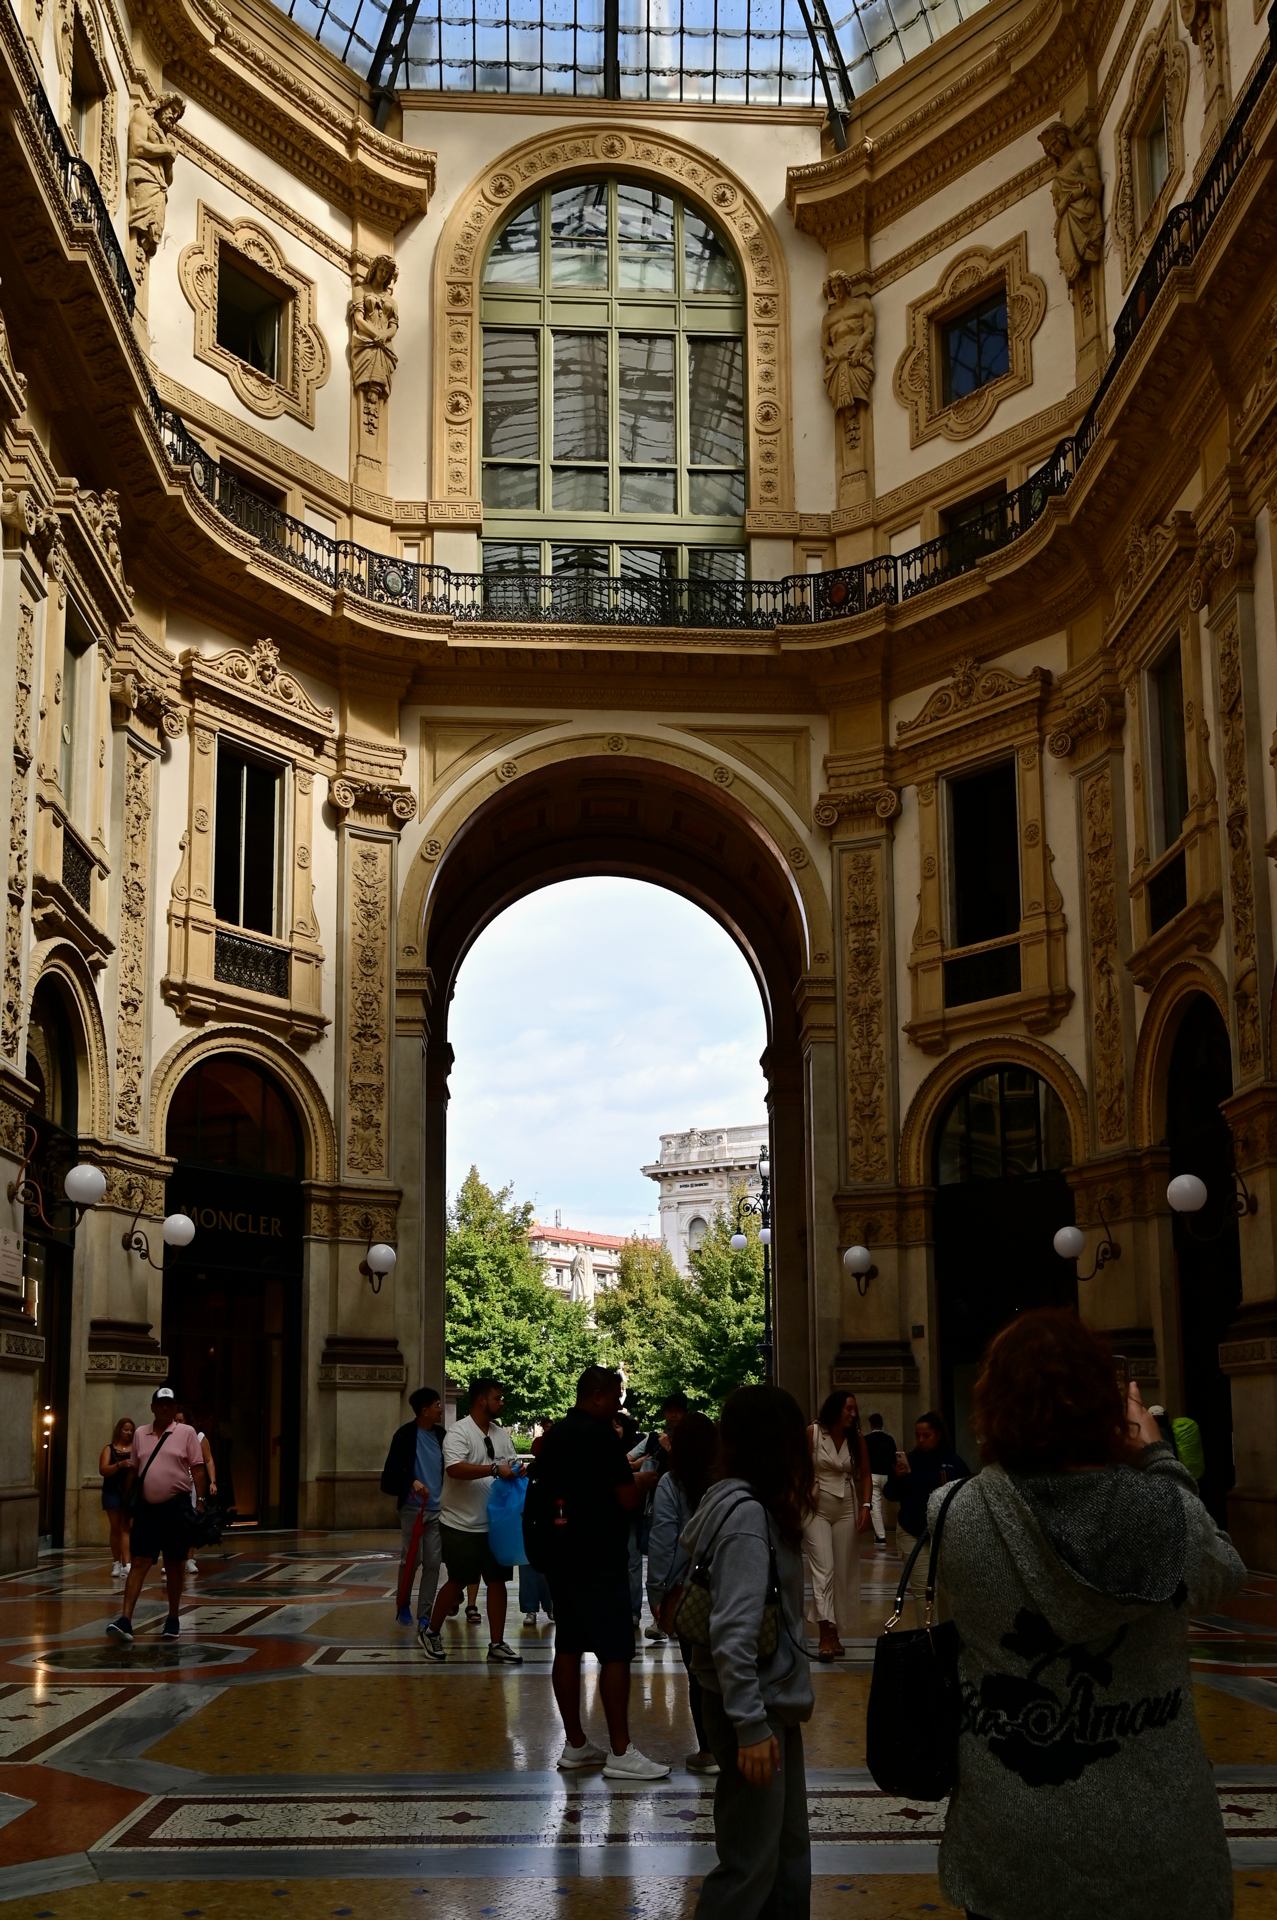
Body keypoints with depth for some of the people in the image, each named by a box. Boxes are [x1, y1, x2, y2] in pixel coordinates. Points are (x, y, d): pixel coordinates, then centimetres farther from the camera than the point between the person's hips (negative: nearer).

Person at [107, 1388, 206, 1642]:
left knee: (175, 1565, 7)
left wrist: (200, 1501, -8)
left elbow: (197, 1469, -1)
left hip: (176, 1506, -2)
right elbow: (134, 1470, 16)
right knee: (139, 1563, -5)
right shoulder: (140, 1434, 11)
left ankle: (173, 1619, 18)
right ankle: (125, 1620, -11)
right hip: (146, 1507, 2)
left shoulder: (186, 1433, 1)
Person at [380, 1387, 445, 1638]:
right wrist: (412, 1481, -27)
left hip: (437, 1509, 4)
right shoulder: (406, 1435, -8)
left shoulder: (441, 1435, 8)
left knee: (433, 1564, 0)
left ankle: (424, 1618, 4)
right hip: (413, 1507, -4)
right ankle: (403, 1606, 25)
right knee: (410, 1560, 3)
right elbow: (393, 1468, -11)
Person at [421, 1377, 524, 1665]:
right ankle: (431, 1633, 22)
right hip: (461, 1524, -7)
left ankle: (496, 1645, 10)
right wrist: (494, 1470, -32)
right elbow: (454, 1468, -29)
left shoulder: (502, 1435, 10)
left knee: (497, 1581, 5)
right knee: (458, 1582, 3)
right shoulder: (458, 1432, -14)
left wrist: (516, 1472, -7)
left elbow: (511, 1468, 16)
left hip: (493, 1523, 7)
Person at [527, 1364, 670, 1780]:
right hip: (599, 1558, -9)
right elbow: (628, 1500, -17)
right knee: (616, 1652, -5)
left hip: (559, 1554, 9)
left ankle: (574, 1745, 17)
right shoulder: (601, 1435, -14)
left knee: (568, 1648, 11)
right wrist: (644, 1481, 5)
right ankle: (620, 1752, -4)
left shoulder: (555, 1434, 11)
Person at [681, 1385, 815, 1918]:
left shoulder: (749, 1504, 8)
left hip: (770, 1702, 10)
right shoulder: (746, 1514, -22)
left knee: (789, 1852, 18)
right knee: (751, 1863, 1)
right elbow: (733, 1632, -26)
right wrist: (751, 1725, -25)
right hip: (754, 1710, -10)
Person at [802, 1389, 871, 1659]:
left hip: (847, 1510, 4)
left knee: (844, 1572, 5)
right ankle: (826, 1634, -20)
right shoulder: (812, 1433, -8)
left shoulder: (857, 1438, 2)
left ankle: (834, 1635, 16)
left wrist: (865, 1506, -2)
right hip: (816, 1508, -4)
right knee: (823, 1569, -14)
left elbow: (864, 1474, 9)